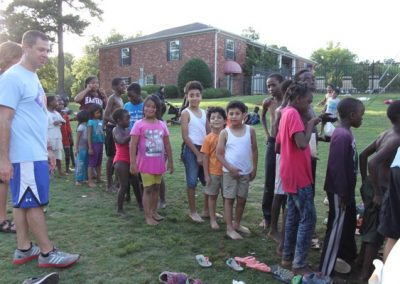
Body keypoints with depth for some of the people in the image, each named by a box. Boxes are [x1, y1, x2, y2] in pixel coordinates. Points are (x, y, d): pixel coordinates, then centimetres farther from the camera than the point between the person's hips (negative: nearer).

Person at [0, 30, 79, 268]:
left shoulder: (33, 78, 17)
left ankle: (23, 250, 24)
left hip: (36, 154, 9)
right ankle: (48, 253, 9)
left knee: (23, 203, 14)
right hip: (25, 157, -9)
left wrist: (48, 149, 21)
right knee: (35, 203, -1)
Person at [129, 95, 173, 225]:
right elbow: (133, 145, -11)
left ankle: (154, 211, 30)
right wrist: (133, 163, -16)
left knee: (156, 188, 15)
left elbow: (167, 145, 9)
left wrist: (170, 162, 11)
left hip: (159, 163, 4)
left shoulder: (162, 124, 3)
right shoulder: (139, 124, -8)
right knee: (148, 189, 3)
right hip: (145, 163, -4)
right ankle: (147, 216, 14)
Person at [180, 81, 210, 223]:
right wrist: (197, 154, -13)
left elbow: (209, 133, 11)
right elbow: (185, 137, -12)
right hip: (191, 150, -6)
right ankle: (193, 211, 15)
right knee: (192, 181, -1)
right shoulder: (186, 113, -7)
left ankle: (206, 210, 26)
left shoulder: (204, 112, 11)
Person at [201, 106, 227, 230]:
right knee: (213, 196, 11)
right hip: (213, 173, -1)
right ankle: (213, 220, 24)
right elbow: (205, 157, -5)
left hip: (226, 172, 2)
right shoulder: (208, 138, -8)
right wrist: (206, 175, -8)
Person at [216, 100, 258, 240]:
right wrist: (231, 168, -14)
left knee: (242, 199, 13)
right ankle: (229, 228, 14)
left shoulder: (250, 130, -2)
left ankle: (237, 224, 32)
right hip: (230, 171, -3)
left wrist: (254, 168, 4)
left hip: (245, 172, 3)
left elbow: (254, 150, 5)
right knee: (229, 199, 5)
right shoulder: (225, 133, -8)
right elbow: (219, 154, -7)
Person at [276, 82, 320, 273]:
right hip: (299, 175, -10)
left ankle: (288, 257, 25)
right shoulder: (293, 113, -16)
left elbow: (279, 146, 18)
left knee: (293, 216, 16)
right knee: (308, 218, -3)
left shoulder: (286, 113, 14)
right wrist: (311, 125, -13)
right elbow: (302, 143, -27)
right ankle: (299, 264, 4)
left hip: (292, 174, 10)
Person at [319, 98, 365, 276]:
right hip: (339, 191, -10)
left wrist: (347, 192, 19)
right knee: (337, 227, -1)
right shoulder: (342, 136, -23)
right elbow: (337, 166, -26)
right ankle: (326, 270, 11)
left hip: (346, 190, 10)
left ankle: (347, 256, 44)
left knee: (348, 223, 24)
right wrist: (343, 193, -22)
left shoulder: (345, 133, 9)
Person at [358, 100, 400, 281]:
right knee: (377, 232, 5)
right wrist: (378, 194, -24)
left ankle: (362, 260, 44)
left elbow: (363, 155, 13)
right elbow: (373, 163, -33)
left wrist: (365, 182, 17)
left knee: (370, 227, 25)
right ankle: (366, 273, 18)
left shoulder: (385, 134, 6)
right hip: (381, 189, -9)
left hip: (370, 185, 9)